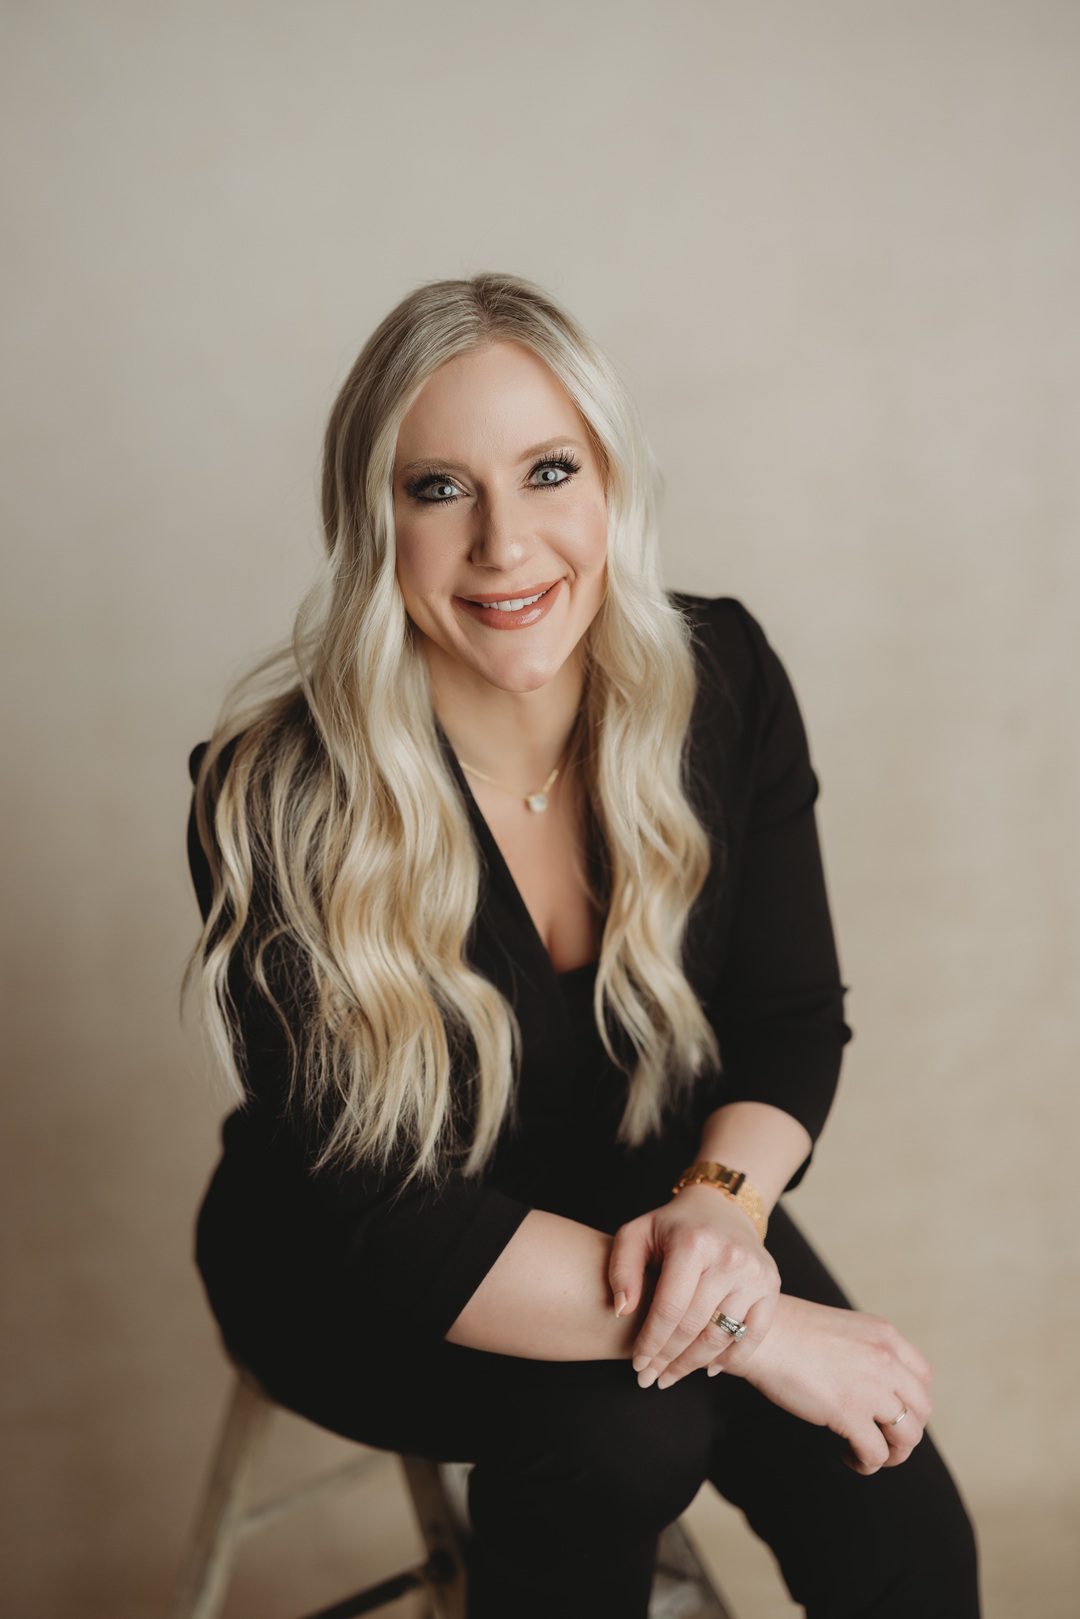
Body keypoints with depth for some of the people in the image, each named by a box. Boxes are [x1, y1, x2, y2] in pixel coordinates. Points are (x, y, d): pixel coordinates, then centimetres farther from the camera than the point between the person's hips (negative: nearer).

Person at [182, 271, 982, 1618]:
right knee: (624, 1420, -32)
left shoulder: (723, 680, -13)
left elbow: (793, 1013, -4)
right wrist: (753, 1325, -32)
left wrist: (723, 1199, -26)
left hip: (649, 1202, 4)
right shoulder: (278, 795, -25)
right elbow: (382, 1228, -27)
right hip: (361, 1284, -3)